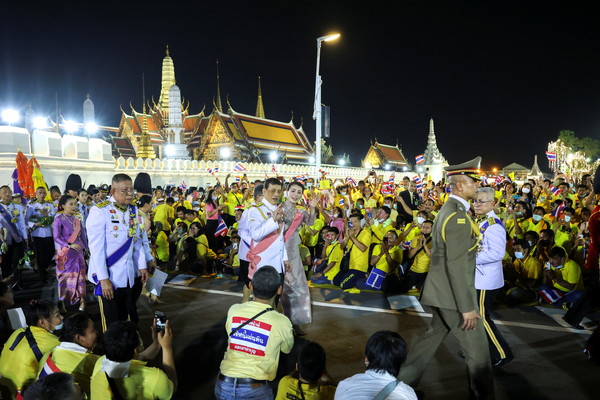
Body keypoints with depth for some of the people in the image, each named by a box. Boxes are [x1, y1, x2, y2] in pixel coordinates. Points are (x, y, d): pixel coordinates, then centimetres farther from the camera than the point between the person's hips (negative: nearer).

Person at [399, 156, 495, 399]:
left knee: (434, 336, 21)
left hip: (443, 289, 10)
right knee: (476, 345, 5)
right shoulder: (458, 217, -22)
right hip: (453, 293, -10)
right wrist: (467, 307, -22)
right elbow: (456, 266, -25)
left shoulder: (449, 209, 9)